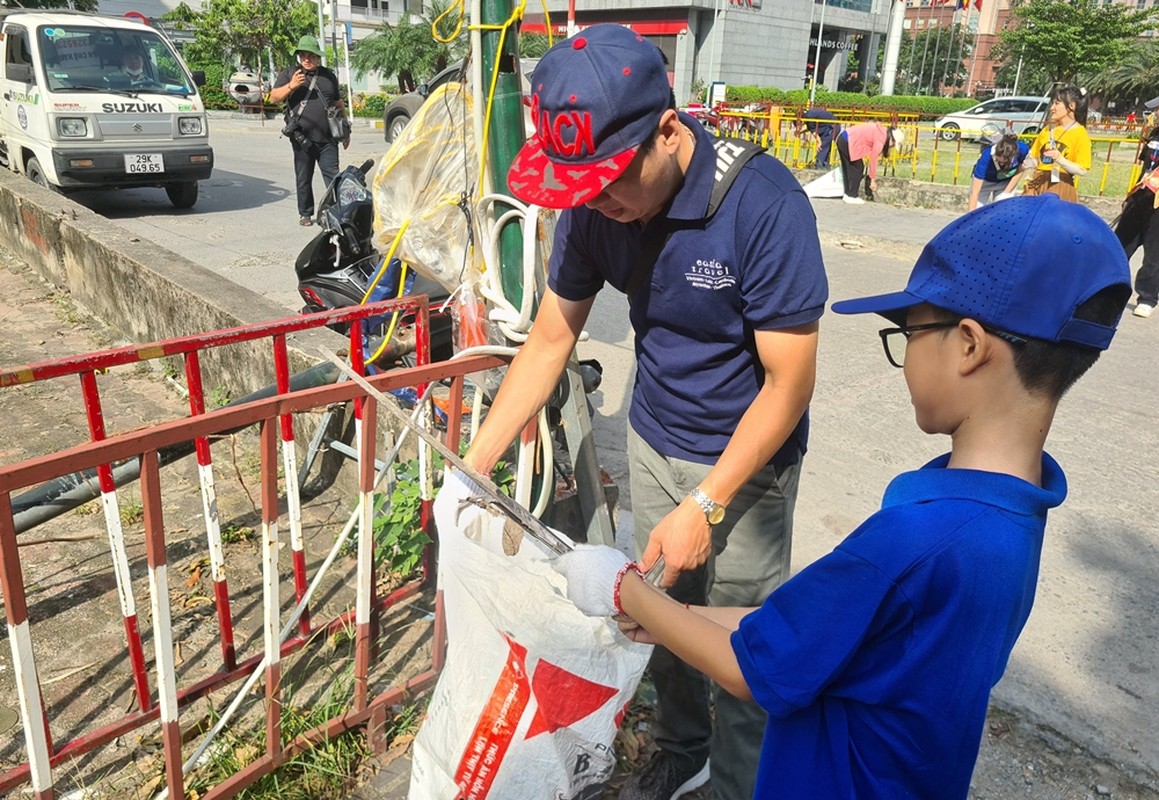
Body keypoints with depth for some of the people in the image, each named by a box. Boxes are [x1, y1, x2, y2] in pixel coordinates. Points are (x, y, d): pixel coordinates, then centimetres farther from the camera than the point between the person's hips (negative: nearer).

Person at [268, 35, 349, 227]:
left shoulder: (328, 76, 16)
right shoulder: (288, 74, 8)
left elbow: (339, 104, 21)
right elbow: (273, 97, -2)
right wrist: (290, 86, -18)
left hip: (327, 139, 1)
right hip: (302, 139, -1)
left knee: (333, 177, -5)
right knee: (303, 179, 6)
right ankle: (305, 213, 16)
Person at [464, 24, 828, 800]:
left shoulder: (763, 204, -28)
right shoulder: (594, 205, -12)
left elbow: (790, 382, -22)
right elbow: (550, 339, -3)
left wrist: (705, 505, -23)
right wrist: (475, 463, -5)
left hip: (746, 460, -4)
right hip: (653, 443, 5)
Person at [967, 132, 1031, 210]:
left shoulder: (1023, 150, -32)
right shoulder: (986, 156, -40)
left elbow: (1020, 171, -8)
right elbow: (975, 192, -39)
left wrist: (1006, 193, -11)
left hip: (1007, 182, 2)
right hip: (985, 181, -2)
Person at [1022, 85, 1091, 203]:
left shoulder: (1080, 134, -4)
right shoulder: (1048, 129, 13)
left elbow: (1082, 170, -10)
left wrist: (1059, 159, -25)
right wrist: (1031, 163, -2)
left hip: (1060, 188, -5)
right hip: (1037, 184, 5)